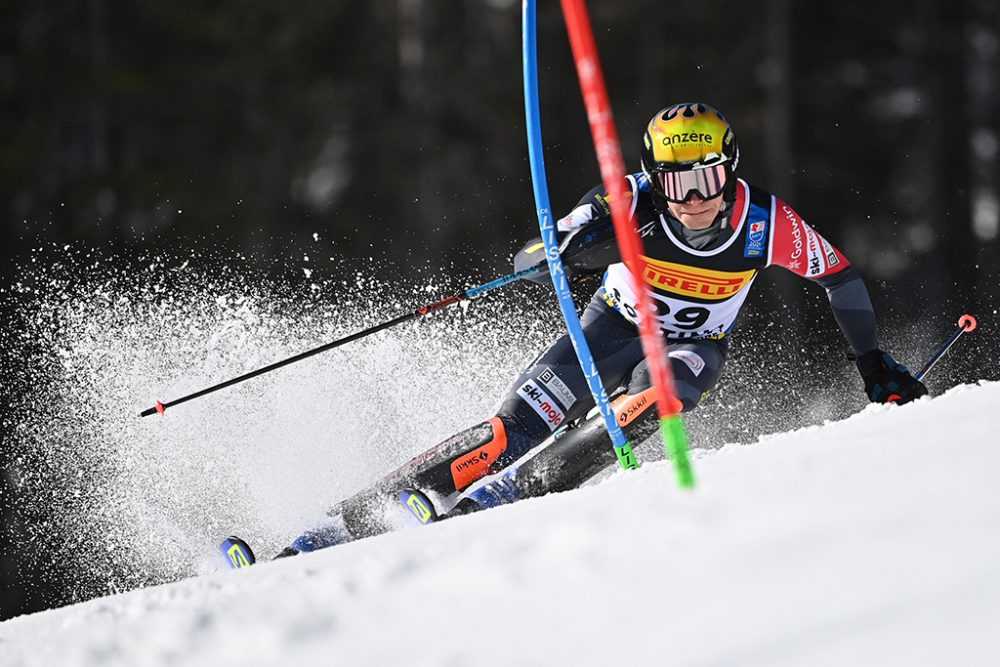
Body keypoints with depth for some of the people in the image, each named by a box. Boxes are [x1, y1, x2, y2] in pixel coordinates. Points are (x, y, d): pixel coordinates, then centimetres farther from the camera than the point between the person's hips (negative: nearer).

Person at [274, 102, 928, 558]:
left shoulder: (768, 223, -23)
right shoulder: (633, 204, -26)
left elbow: (840, 272, -4)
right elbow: (527, 261, -28)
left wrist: (874, 362, 1)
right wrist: (580, 241, -50)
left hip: (695, 348, 1)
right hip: (616, 325, -1)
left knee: (653, 391, -36)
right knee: (519, 424, -20)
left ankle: (520, 486, -34)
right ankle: (347, 521, -23)